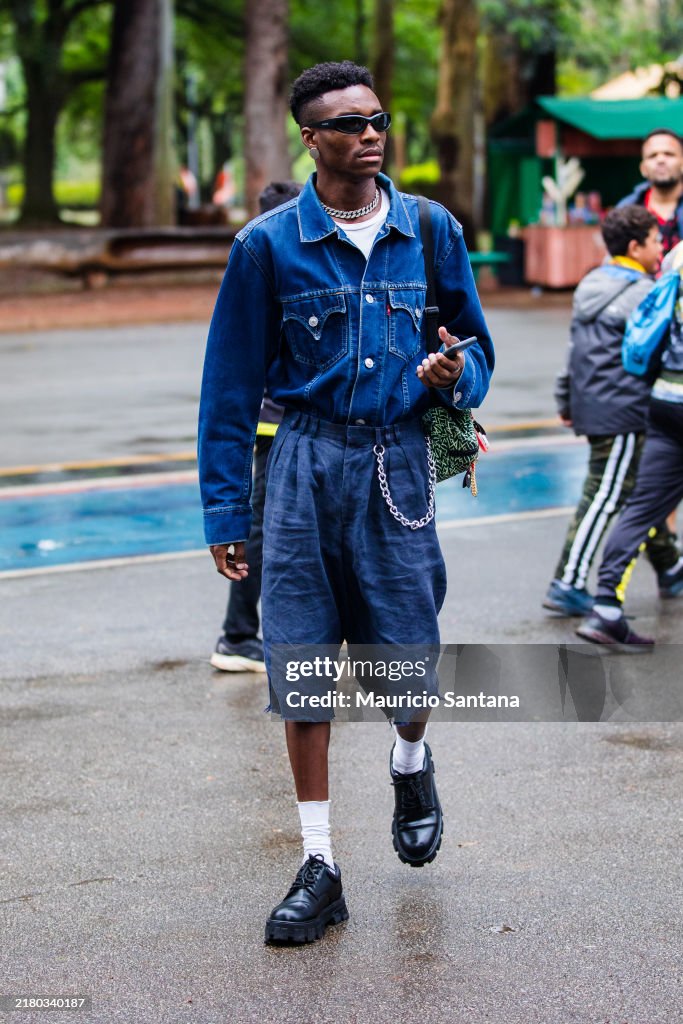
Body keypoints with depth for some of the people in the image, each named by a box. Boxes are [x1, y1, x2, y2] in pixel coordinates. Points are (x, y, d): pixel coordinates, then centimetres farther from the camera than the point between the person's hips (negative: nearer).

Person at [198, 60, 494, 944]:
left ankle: (411, 763, 40)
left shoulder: (432, 232, 4)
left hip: (398, 459, 1)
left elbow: (474, 342, 15)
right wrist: (224, 509, 0)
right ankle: (319, 868, 11)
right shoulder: (268, 244, -2)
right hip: (305, 463, -1)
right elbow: (231, 383, 2)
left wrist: (455, 374, -10)